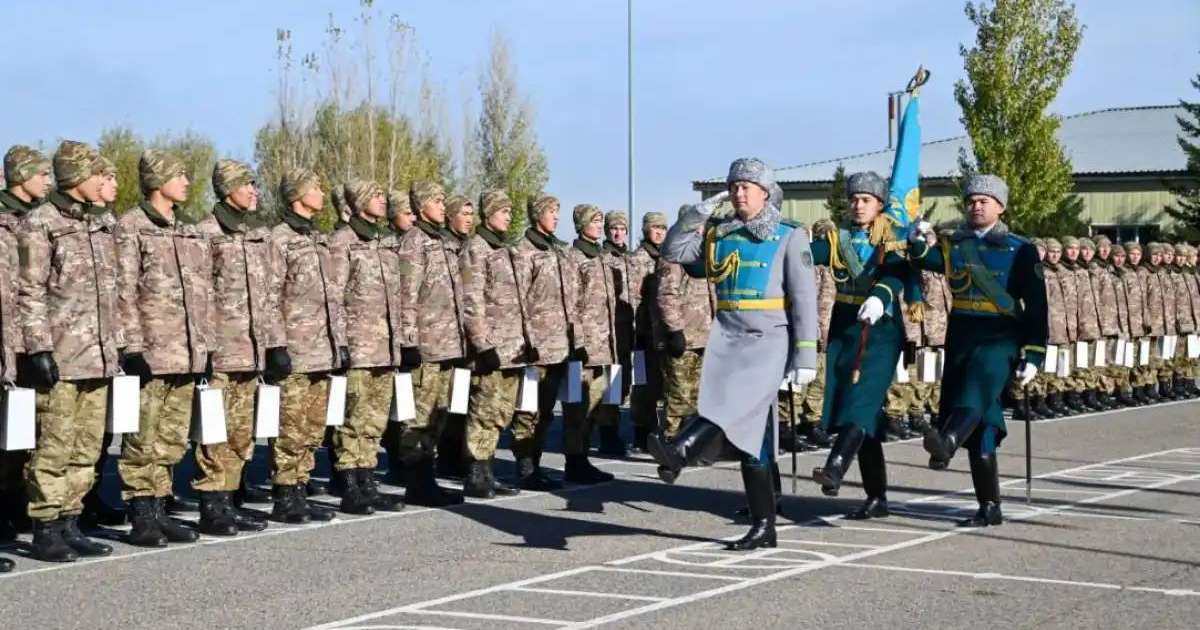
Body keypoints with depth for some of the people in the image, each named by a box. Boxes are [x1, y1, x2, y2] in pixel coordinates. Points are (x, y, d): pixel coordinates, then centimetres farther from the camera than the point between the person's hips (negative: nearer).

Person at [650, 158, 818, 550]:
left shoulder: (789, 236, 0)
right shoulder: (719, 233, 14)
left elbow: (804, 299, -3)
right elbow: (672, 251, 12)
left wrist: (805, 356, -9)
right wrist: (701, 212, 3)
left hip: (770, 339, -4)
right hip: (728, 336, 4)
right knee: (748, 429, 1)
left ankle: (679, 452, -54)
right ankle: (763, 527, 6)